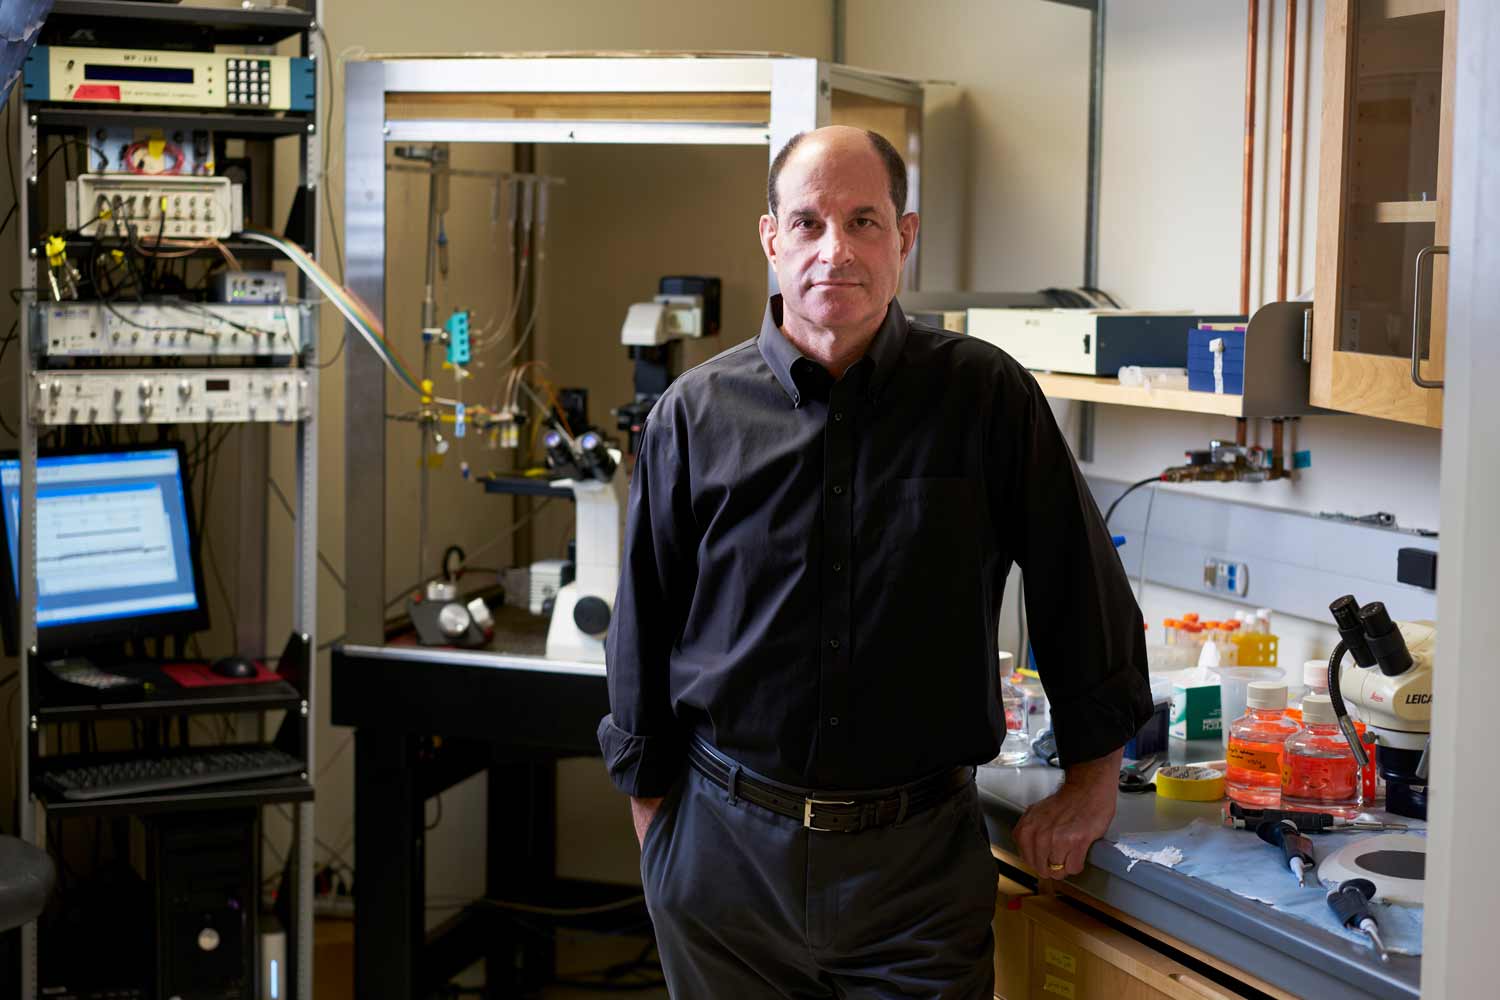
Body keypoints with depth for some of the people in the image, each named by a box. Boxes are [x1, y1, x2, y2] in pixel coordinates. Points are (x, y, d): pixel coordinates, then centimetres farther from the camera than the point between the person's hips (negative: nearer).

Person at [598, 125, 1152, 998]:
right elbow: (644, 629, 7)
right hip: (724, 851, 1)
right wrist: (651, 809, 9)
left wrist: (1094, 776, 7)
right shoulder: (697, 413, -1)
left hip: (919, 859, -1)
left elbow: (1084, 589, 5)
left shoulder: (988, 398, -3)